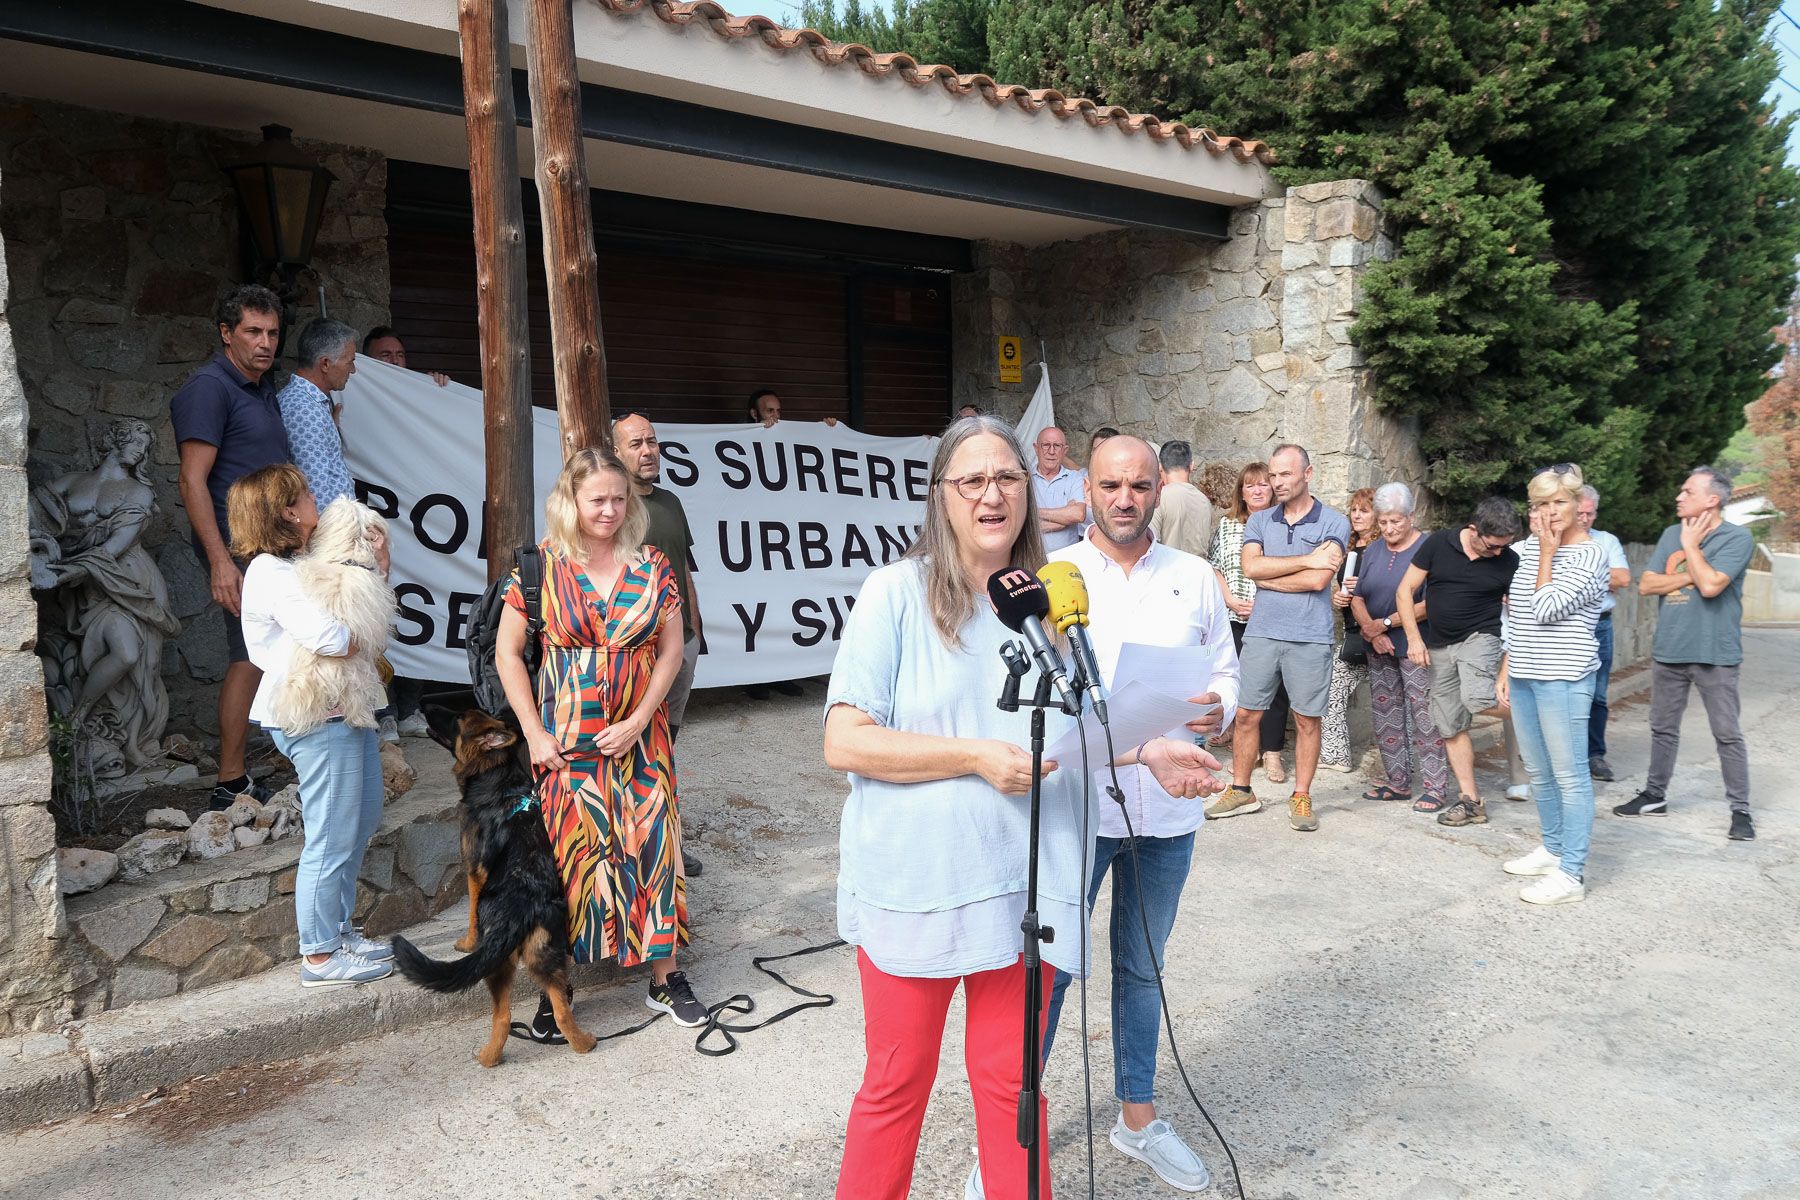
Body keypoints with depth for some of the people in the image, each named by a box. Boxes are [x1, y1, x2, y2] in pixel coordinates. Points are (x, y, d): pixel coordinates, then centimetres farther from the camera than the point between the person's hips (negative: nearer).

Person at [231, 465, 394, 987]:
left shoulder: (300, 564, 14)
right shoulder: (272, 574, -18)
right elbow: (328, 638, -31)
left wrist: (372, 539, 5)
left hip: (344, 708, 11)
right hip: (316, 718, -11)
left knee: (364, 820, 20)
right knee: (332, 840, -2)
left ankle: (337, 931, 32)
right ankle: (319, 957, 11)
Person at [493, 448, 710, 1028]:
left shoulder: (653, 567, 1)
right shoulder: (540, 568, -3)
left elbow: (671, 650, 2)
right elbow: (507, 652, 0)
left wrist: (637, 722, -8)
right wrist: (534, 733, -6)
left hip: (639, 737, 2)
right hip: (566, 742, -1)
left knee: (652, 844, 3)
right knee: (567, 854, 4)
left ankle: (665, 976, 16)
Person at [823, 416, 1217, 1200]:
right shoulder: (897, 592, -9)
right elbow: (843, 742, -14)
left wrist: (1145, 751, 1)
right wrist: (978, 759, -19)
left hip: (1025, 879, 4)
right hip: (914, 880, -3)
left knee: (1011, 1076, 15)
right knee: (898, 1080, 11)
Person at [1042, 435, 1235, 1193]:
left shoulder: (1195, 578, 4)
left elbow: (1226, 674, 7)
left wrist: (1219, 709, -14)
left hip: (1166, 808, 3)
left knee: (1142, 967, 19)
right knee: (1048, 966, 6)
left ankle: (1137, 1114, 36)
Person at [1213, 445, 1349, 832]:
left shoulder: (1333, 523, -3)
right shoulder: (1259, 521, 8)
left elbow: (1318, 580, -15)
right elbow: (1250, 567, -9)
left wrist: (1266, 577, -6)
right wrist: (1306, 560, -13)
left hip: (1310, 638, -3)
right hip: (1261, 633, 3)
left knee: (1307, 721, 6)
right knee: (1246, 714, 7)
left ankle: (1301, 798, 19)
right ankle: (1240, 790, 21)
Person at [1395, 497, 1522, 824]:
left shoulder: (1509, 562, -8)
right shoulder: (1439, 544, -6)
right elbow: (1405, 591, -1)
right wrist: (1414, 638, -9)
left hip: (1481, 638, -3)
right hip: (1439, 646, 3)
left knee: (1476, 699, -32)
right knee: (1452, 727, 5)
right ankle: (1471, 800, 14)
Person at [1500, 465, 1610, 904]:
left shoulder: (1589, 554, -9)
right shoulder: (1530, 546, 13)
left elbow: (1546, 610, -19)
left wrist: (1548, 553, -11)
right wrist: (1506, 668, 16)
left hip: (1564, 679, -8)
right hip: (1523, 676, 8)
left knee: (1569, 775, -5)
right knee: (1538, 773, 16)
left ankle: (1570, 874, -2)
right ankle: (1553, 850, 29)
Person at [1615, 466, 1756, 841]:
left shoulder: (1736, 538, -9)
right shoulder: (1671, 534, 8)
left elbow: (1710, 585, -22)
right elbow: (1646, 584, 2)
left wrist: (1690, 545, -10)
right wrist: (1690, 576, -10)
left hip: (1714, 653, -6)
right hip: (1668, 650, 6)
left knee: (1728, 735, 0)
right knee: (1663, 728, 15)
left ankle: (1740, 810, 8)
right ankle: (1655, 795, 27)